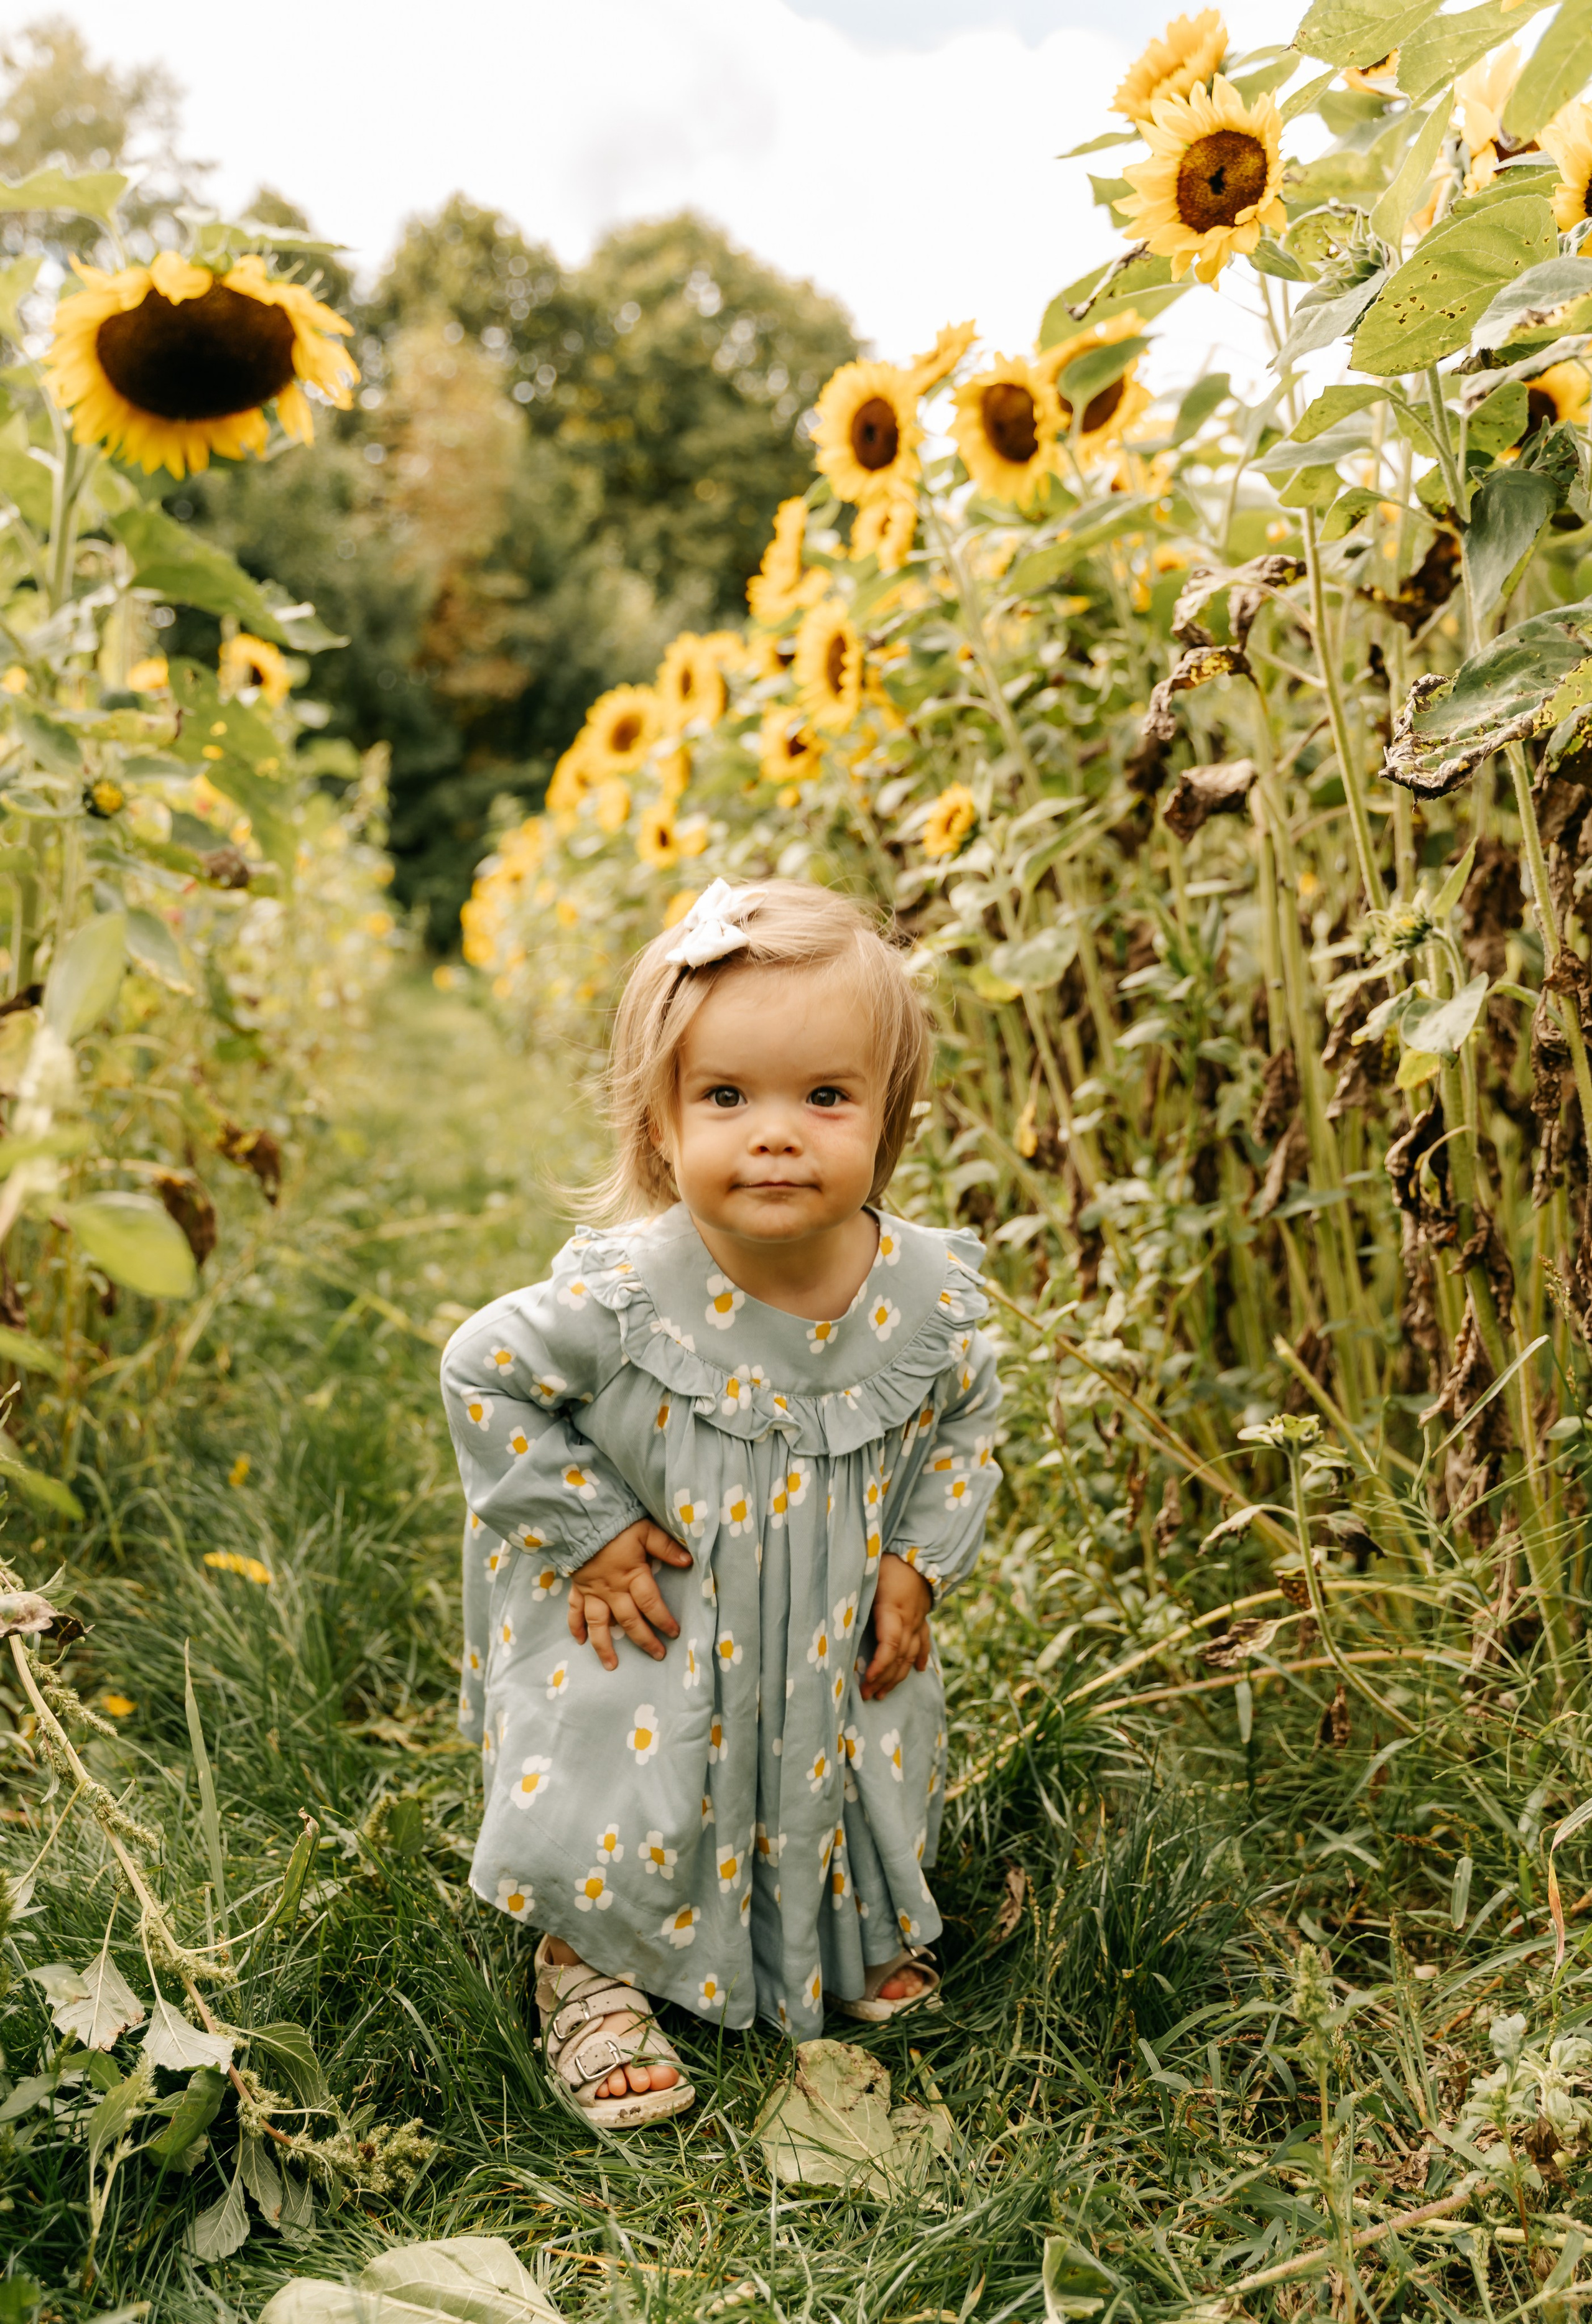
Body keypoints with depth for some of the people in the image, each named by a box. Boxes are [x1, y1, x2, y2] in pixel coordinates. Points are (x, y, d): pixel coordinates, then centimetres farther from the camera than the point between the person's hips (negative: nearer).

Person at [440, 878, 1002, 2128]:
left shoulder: (926, 1291, -19)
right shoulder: (622, 1298, -30)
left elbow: (966, 1424, 2)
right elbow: (483, 1373, -14)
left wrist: (918, 1562, -5)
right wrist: (587, 1532, -15)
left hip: (841, 1646, 4)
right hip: (647, 1640, -3)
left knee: (870, 1788, 20)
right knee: (618, 1823, 3)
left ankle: (868, 1929, 52)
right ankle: (590, 1968, 34)